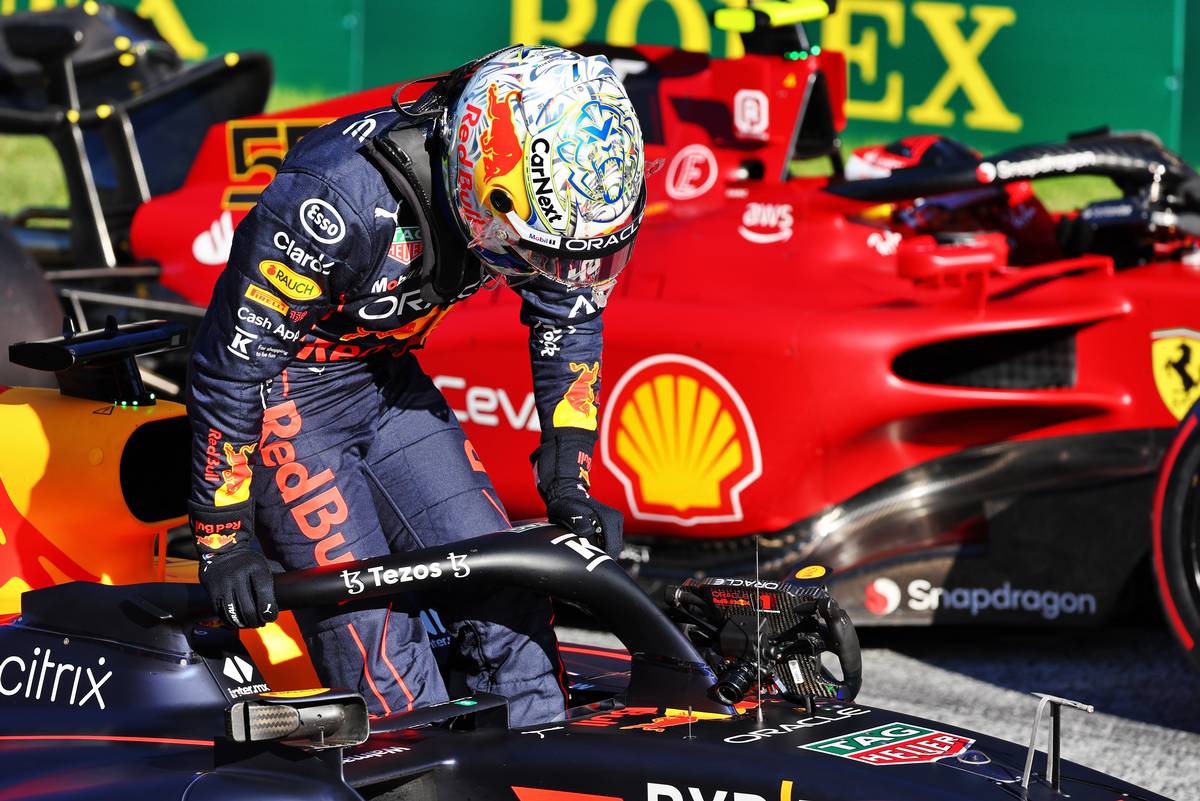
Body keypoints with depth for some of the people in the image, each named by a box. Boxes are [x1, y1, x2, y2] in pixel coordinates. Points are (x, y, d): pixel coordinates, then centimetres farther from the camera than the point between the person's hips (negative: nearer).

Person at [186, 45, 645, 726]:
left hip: (390, 378, 6)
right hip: (285, 387, -6)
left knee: (498, 581, -2)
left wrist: (568, 487, -2)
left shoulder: (547, 195, -17)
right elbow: (233, 360, -26)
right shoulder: (346, 203, -35)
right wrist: (224, 537, -19)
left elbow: (568, 315, 3)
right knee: (371, 628, -15)